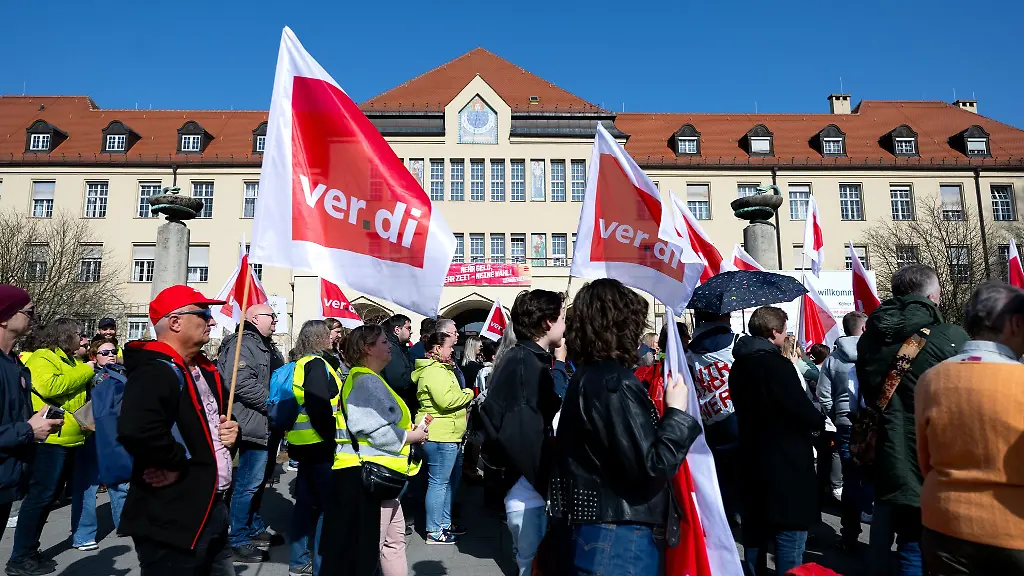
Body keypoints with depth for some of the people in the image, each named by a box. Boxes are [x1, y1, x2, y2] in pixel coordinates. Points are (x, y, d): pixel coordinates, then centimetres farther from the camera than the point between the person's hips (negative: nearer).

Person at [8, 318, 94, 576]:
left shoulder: (71, 361, 19)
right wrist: (84, 371, -17)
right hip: (51, 440, -10)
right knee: (40, 495, -8)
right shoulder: (42, 358, -9)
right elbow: (49, 386, -27)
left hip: (72, 439, 10)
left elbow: (84, 392, 28)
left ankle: (29, 551, 26)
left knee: (50, 495, 16)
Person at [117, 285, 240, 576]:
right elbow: (136, 431, -39)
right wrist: (180, 461, -24)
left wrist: (231, 430, 6)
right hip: (172, 521, -9)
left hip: (215, 509, 10)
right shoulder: (155, 373, -20)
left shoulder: (206, 371, 11)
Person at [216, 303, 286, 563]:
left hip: (268, 426, 11)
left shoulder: (267, 347, 19)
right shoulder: (242, 345, -14)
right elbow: (242, 384, -26)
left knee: (258, 481, 19)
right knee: (249, 483, -5)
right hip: (255, 425, -11)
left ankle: (256, 529, 31)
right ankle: (237, 540, 6)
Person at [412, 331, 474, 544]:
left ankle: (444, 523, 31)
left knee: (450, 479, 19)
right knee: (439, 482, -3)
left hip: (447, 434, 11)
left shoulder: (440, 369, 18)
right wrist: (469, 393, -14)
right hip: (440, 435, -11)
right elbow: (446, 400, -28)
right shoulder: (433, 372, -17)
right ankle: (434, 531, 7)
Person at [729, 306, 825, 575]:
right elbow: (806, 414, -19)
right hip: (786, 466, -8)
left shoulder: (739, 366, 7)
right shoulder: (777, 365, -19)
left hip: (752, 464, 9)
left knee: (755, 534, 19)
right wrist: (821, 422, 2)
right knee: (789, 544, 1)